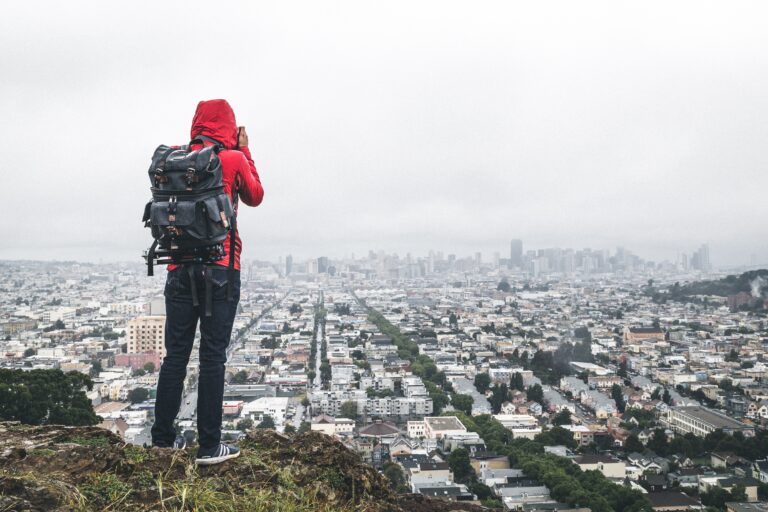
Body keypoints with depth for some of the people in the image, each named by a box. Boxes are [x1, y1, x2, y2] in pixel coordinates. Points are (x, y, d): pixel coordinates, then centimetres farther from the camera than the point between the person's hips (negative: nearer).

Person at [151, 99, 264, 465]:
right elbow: (255, 197, 12)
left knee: (176, 353, 12)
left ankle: (163, 436, 20)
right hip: (220, 270, -4)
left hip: (180, 269, 4)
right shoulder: (234, 159, -4)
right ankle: (209, 446, 6)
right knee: (213, 356, 0)